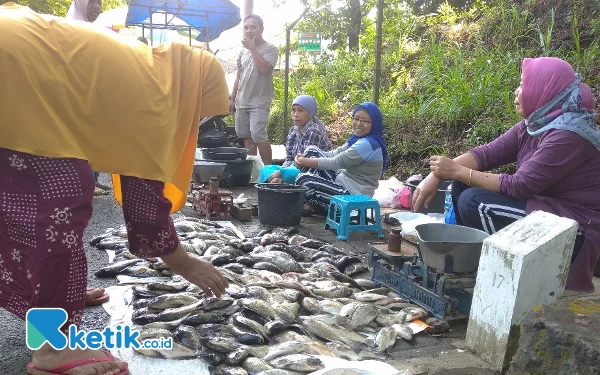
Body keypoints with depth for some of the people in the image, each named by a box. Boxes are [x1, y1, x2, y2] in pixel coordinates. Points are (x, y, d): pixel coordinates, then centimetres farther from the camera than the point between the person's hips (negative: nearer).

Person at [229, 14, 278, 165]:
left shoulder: (270, 48, -4)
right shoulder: (243, 51, 15)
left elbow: (264, 68, -22)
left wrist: (252, 47, -15)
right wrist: (232, 99, 15)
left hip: (259, 102, -7)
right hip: (242, 101, 7)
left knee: (257, 135, -17)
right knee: (246, 136, 7)